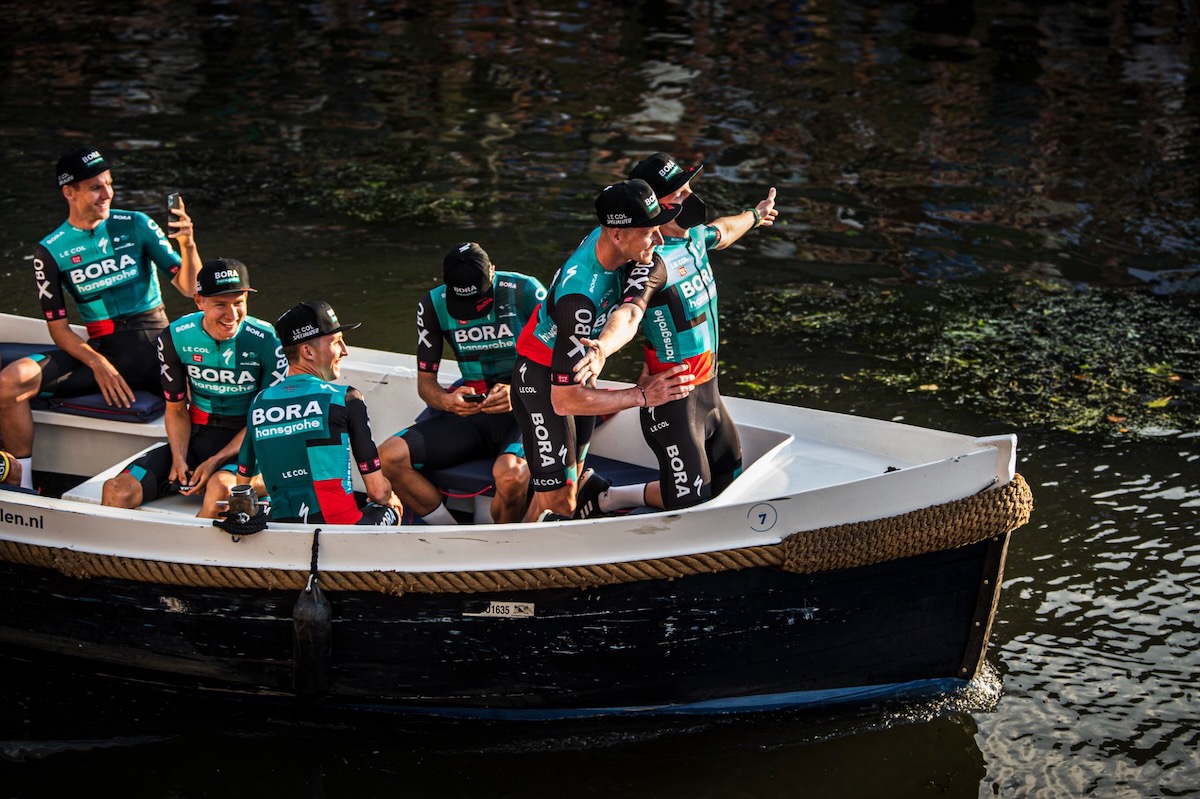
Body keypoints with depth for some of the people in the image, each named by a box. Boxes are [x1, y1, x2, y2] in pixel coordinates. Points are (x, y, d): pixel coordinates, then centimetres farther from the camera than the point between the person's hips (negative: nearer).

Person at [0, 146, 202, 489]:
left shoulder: (136, 225, 3)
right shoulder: (51, 251, 3)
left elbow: (189, 288, 1)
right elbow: (58, 327, 4)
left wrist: (187, 246, -19)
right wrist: (97, 364, -13)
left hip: (157, 342, 0)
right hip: (101, 349, 0)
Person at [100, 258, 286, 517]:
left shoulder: (266, 342, -12)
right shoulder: (175, 338, -2)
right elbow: (176, 409, 9)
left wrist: (214, 462, -16)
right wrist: (179, 459, -9)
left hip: (245, 447, -4)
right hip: (196, 439, 4)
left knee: (220, 487, -39)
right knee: (117, 490, -18)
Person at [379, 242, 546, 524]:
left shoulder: (525, 292, -11)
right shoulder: (433, 305, 0)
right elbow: (425, 382, 7)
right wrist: (448, 401, -17)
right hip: (471, 410, 5)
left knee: (510, 475, -39)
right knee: (390, 456, -17)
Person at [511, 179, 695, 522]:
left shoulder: (608, 240, -16)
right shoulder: (579, 296, -40)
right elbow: (564, 400, -37)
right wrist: (641, 396, -31)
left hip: (575, 367, 9)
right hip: (543, 380, -8)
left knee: (568, 487, 14)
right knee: (558, 502, -9)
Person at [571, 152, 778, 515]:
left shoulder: (695, 236, 2)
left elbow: (721, 231, 28)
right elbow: (630, 314, -42)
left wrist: (754, 215, 47)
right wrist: (603, 347, -63)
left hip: (707, 389, 9)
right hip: (672, 399, -9)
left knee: (727, 480, 19)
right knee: (690, 498, -7)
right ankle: (604, 497, 15)